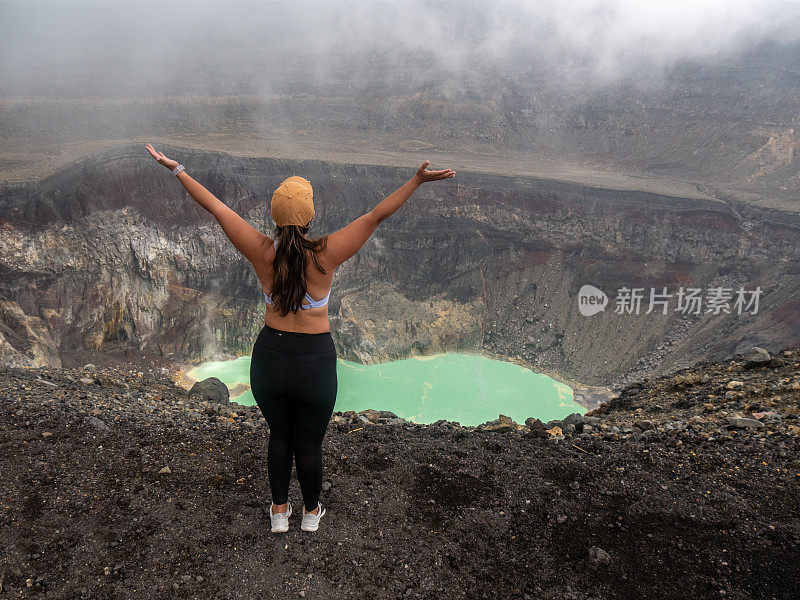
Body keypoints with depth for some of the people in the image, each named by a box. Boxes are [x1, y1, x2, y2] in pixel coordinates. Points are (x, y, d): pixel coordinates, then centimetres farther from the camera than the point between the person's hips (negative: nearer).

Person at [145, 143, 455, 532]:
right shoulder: (326, 255, -19)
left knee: (279, 436, 26)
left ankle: (279, 511, 42)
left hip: (269, 357, 3)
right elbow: (376, 216, -17)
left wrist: (177, 170, 7)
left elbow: (215, 207, -4)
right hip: (315, 362, -2)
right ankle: (311, 512, 42)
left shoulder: (262, 253, -12)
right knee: (309, 445, 19)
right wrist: (417, 180, -14)